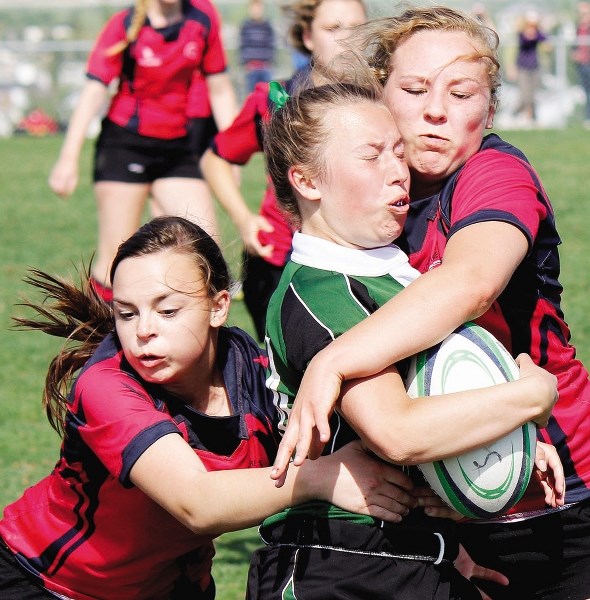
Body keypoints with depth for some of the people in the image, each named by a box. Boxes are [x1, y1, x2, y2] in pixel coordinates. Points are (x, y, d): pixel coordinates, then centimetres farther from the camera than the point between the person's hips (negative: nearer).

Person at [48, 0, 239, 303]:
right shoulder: (124, 26, -10)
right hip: (124, 145, -4)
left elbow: (219, 89, 6)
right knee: (114, 260, -3)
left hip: (178, 150, 4)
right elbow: (94, 89, -16)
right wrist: (69, 157, -23)